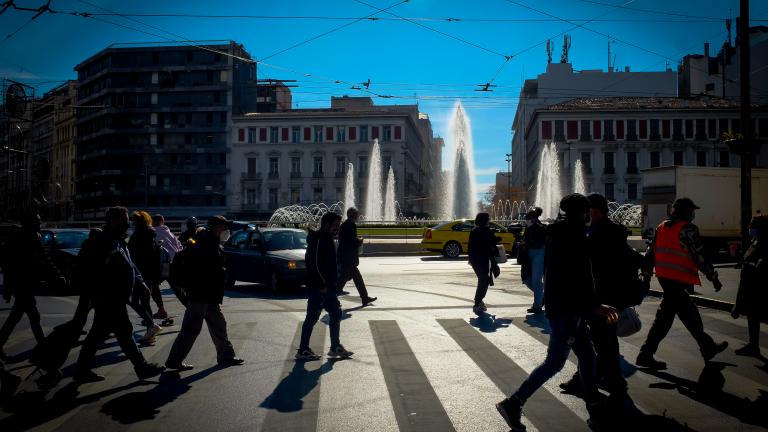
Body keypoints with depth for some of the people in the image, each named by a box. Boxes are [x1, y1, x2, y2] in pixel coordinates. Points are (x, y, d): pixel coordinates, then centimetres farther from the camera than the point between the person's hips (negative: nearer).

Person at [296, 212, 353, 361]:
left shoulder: (326, 239, 16)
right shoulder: (318, 240, -16)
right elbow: (316, 263, -23)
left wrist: (333, 283, 18)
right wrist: (323, 284, -21)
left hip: (327, 286, 10)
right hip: (318, 287, -10)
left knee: (336, 313, 14)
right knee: (312, 317, -3)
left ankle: (335, 347, 23)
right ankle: (303, 350, 5)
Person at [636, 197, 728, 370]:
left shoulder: (662, 227, 12)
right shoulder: (688, 229, -12)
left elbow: (650, 254, 13)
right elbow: (700, 257, -13)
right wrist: (714, 277, -4)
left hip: (664, 277, 9)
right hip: (679, 280, -9)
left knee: (690, 314, 19)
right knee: (665, 318, -2)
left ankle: (708, 348, 31)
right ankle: (646, 355, 1)